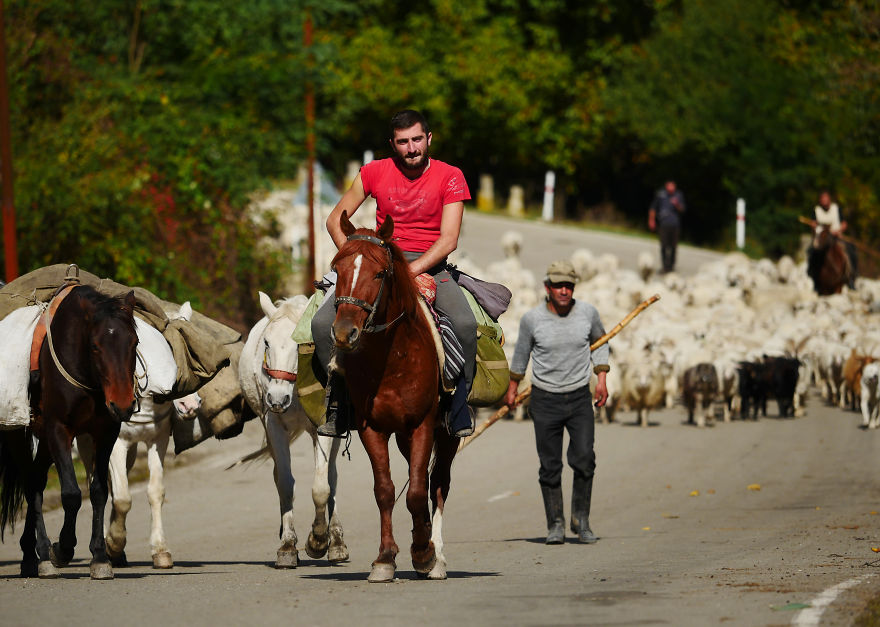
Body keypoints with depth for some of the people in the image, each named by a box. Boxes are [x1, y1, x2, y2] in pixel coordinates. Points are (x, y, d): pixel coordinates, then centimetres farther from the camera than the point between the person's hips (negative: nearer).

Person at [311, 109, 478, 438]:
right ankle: (340, 400, 2)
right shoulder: (375, 172, 2)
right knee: (322, 324, -19)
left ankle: (458, 399, -7)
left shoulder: (450, 177, -4)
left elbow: (448, 240, -11)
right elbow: (335, 219, 9)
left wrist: (409, 271, -24)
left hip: (428, 263, -2)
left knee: (465, 324, -31)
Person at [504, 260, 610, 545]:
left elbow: (599, 341, 17)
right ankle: (555, 524, 11)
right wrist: (512, 389, 18)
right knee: (550, 466, 0)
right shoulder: (532, 319, -7)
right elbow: (522, 352, 11)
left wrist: (601, 378, 9)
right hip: (545, 400, -1)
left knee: (584, 459, -11)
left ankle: (581, 519, 5)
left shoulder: (587, 313, -3)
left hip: (580, 397, 1)